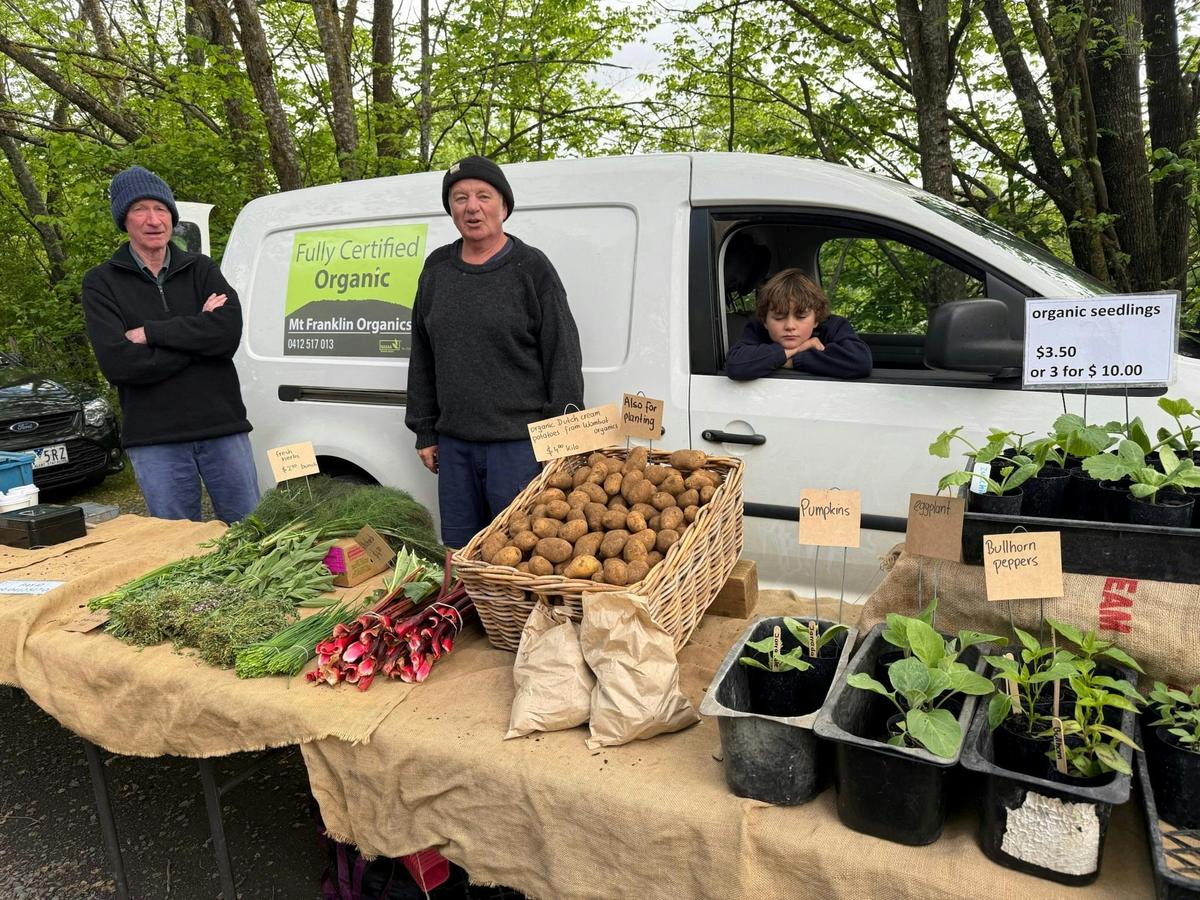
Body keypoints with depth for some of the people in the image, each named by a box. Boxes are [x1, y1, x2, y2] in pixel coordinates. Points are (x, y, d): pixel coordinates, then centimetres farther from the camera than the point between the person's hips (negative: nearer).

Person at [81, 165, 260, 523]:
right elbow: (117, 363, -11)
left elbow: (229, 331, -10)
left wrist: (150, 332, -12)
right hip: (155, 441, -1)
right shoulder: (101, 282, 4)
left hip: (223, 428, 1)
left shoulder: (200, 268, 9)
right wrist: (197, 333, -9)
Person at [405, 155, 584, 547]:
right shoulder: (436, 268, 11)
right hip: (454, 444, 5)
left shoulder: (531, 268, -4)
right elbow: (422, 358, 16)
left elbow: (564, 359, -6)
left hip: (519, 444, -5)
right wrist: (425, 432, 14)